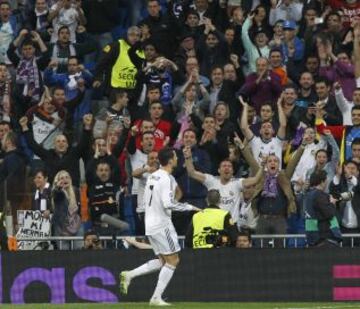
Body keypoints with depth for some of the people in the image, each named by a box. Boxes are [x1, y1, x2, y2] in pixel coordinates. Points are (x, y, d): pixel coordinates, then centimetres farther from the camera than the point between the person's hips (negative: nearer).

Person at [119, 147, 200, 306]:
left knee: (163, 260, 18)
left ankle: (129, 275, 7)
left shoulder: (153, 176, 12)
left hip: (150, 224, 9)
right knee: (172, 260, 0)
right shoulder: (167, 179, -15)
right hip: (162, 224, -9)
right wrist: (190, 207, -16)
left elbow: (145, 200, 17)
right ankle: (156, 298, -2)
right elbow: (168, 203, -25)